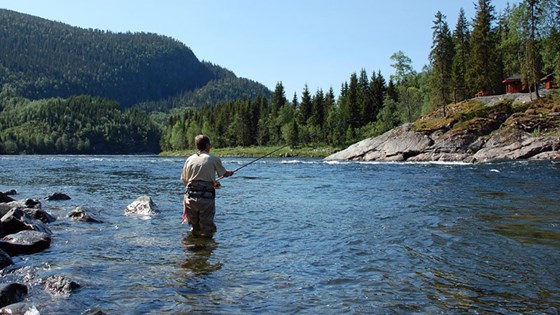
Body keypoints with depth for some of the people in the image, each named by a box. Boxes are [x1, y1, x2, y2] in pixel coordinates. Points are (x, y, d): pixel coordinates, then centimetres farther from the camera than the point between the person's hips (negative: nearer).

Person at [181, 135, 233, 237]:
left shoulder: (189, 159, 8)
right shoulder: (214, 159, 0)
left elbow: (184, 180, 13)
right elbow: (224, 173, 14)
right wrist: (230, 172, 37)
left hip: (191, 196, 3)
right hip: (207, 197, -3)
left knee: (194, 228, 18)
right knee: (207, 231, 2)